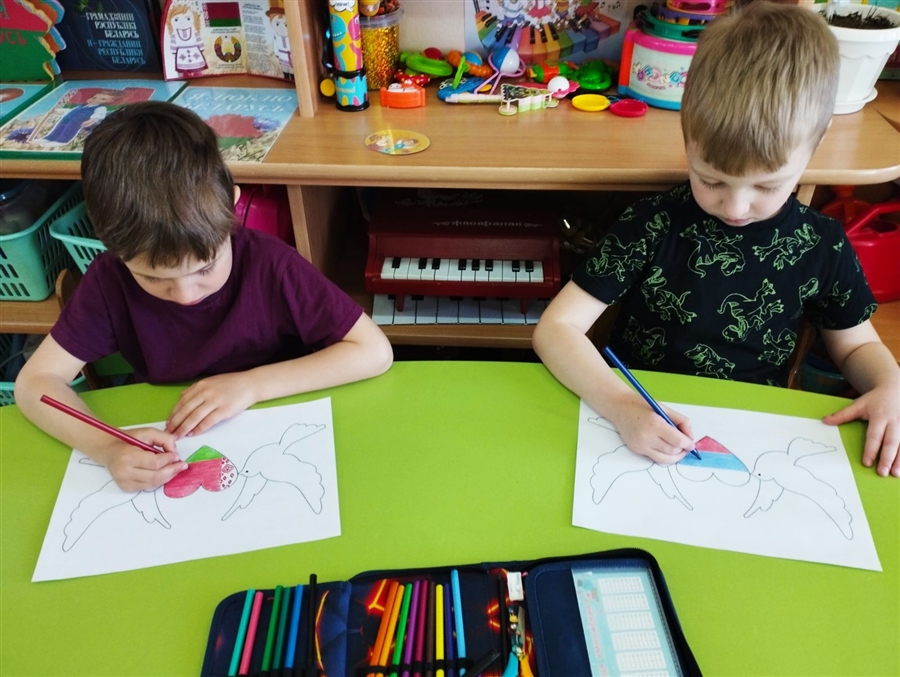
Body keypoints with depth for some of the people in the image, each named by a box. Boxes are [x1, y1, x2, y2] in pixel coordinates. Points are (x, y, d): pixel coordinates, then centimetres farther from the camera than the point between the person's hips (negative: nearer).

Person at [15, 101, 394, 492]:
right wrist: (106, 447, -27)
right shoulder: (111, 281, -13)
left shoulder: (270, 265, -20)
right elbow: (34, 381, -8)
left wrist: (252, 385, -24)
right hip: (167, 463, 2)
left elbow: (375, 351, -19)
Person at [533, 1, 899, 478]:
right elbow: (555, 328, -15)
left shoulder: (823, 245, -3)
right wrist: (621, 406, -31)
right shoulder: (651, 225, -12)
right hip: (643, 435, -2)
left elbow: (857, 344, 14)